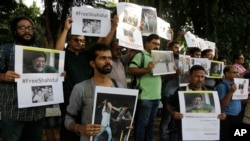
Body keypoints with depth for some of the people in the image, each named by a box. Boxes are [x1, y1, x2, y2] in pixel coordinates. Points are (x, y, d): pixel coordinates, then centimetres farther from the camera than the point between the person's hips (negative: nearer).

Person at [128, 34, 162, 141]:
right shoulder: (140, 55, -6)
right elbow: (130, 70, -17)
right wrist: (146, 69, -28)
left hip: (156, 96, 8)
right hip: (145, 96, -8)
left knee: (150, 122, 17)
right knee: (141, 123, -1)